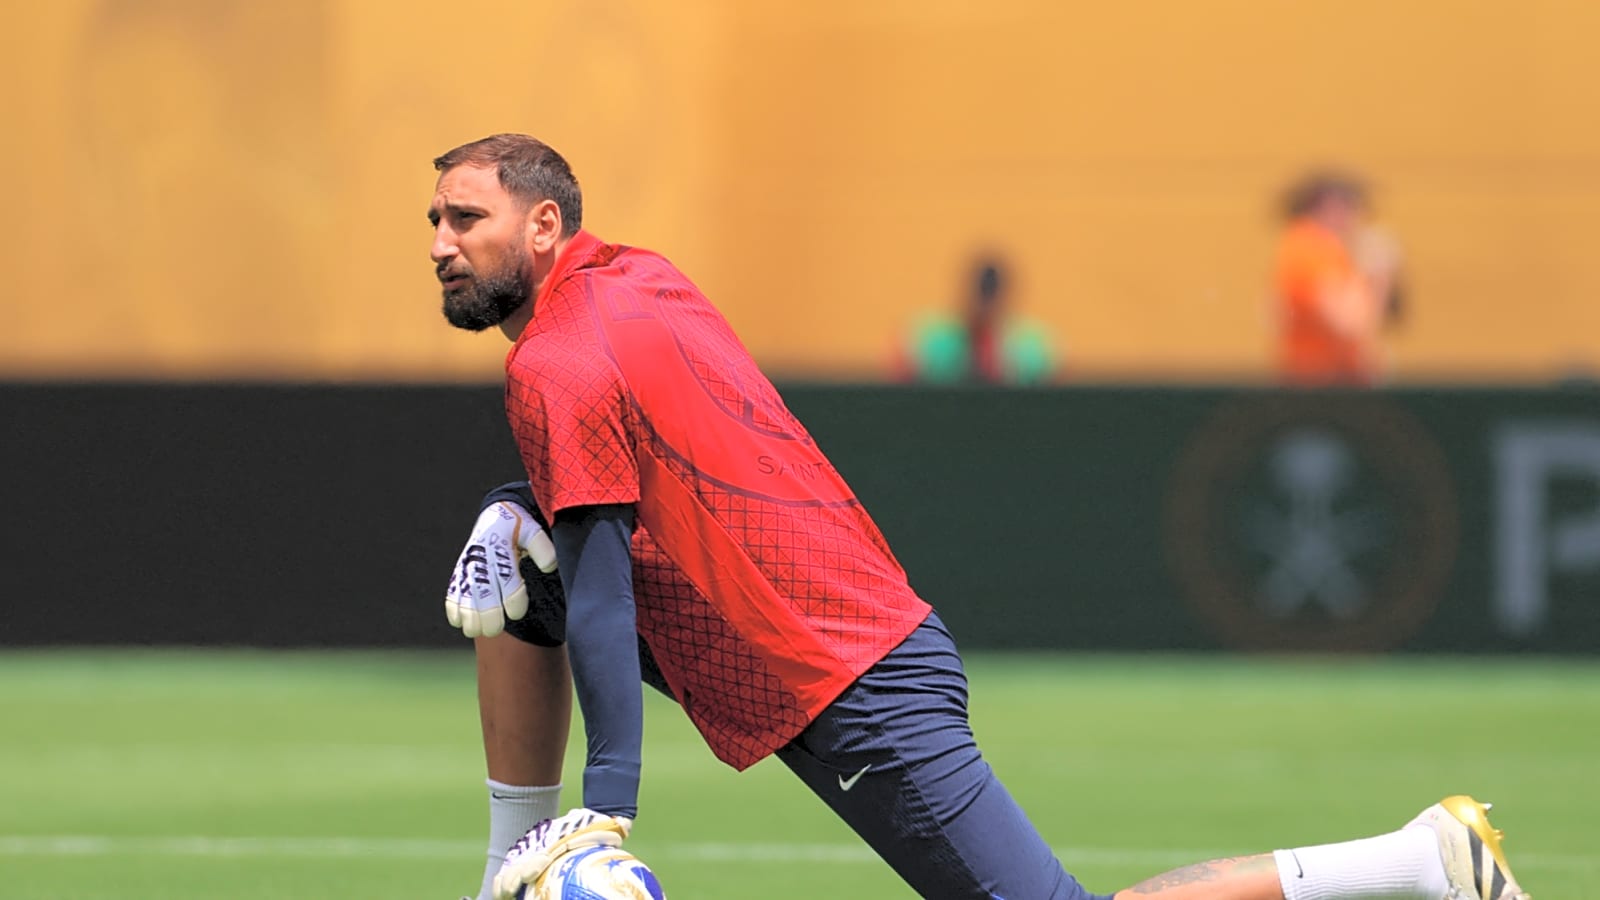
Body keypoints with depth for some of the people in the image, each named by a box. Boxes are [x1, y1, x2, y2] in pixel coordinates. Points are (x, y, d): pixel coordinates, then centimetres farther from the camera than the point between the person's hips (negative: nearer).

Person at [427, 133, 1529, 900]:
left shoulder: (560, 366, -14)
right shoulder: (638, 276, 13)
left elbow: (599, 602, -21)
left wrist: (608, 805, -23)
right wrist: (527, 518, 7)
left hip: (842, 691, -10)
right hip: (880, 629, 10)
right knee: (517, 569, 12)